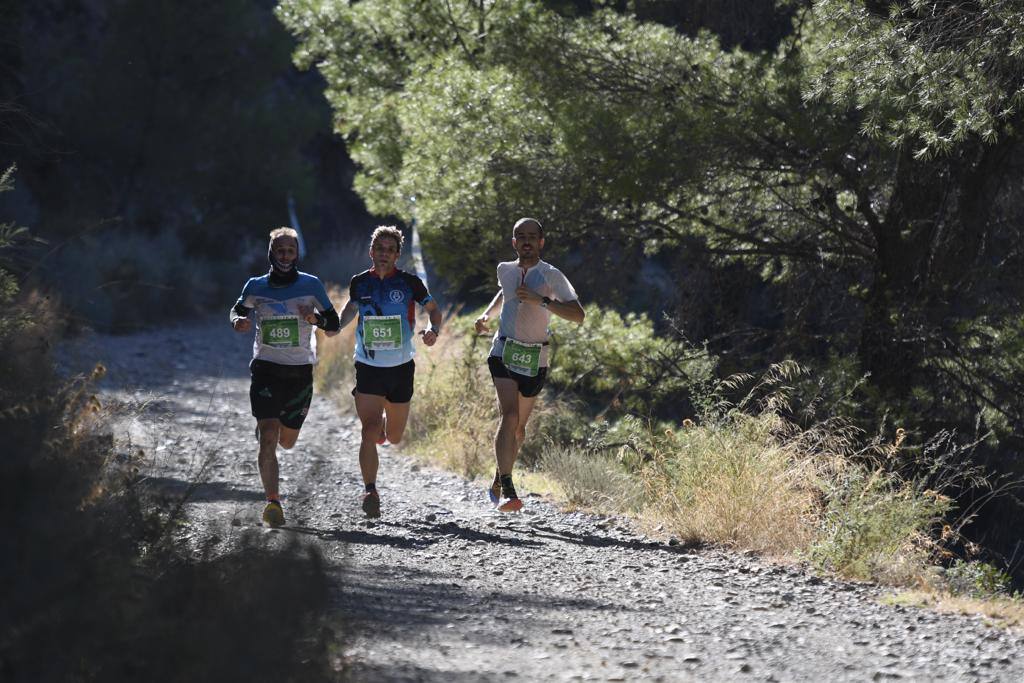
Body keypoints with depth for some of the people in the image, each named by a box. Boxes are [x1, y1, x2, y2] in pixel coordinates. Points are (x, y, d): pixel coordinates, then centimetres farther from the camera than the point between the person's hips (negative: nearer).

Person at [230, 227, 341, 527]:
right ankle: (272, 502, -11)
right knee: (268, 439, -15)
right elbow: (238, 311, 18)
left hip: (299, 372, 1)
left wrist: (317, 319, -19)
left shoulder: (311, 285, -2)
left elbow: (334, 327, 3)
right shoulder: (256, 286, 0)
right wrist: (239, 321, -7)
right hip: (265, 369, -1)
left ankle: (266, 426, 51)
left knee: (287, 441, 15)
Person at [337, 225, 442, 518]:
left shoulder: (410, 282, -5)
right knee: (369, 430, -15)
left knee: (394, 437, 11)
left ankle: (386, 421, 48)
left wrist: (433, 331, -13)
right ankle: (370, 491, -7)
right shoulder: (359, 282, 0)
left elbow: (434, 309, 7)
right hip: (368, 369, 0)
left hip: (401, 368, 0)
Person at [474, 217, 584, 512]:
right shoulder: (505, 270, 5)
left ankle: (498, 481, 36)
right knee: (509, 416, -21)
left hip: (535, 359, 0)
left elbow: (578, 314, -16)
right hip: (504, 352, 0)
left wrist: (542, 301, -26)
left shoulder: (551, 276, -8)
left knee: (518, 427, 11)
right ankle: (507, 490, -28)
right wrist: (486, 314, 15)